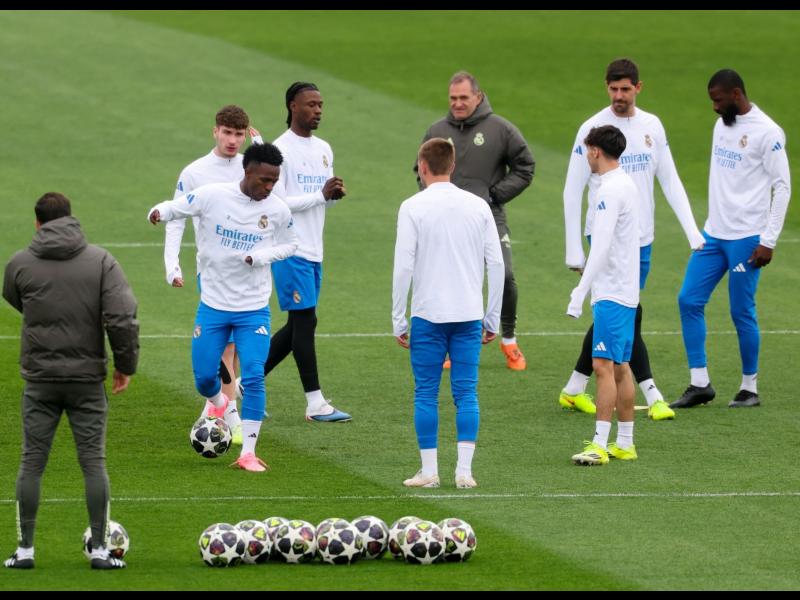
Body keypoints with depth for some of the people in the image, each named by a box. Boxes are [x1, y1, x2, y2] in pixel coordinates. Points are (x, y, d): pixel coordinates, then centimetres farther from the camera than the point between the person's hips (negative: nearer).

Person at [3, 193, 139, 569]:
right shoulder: (101, 261, -5)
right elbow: (122, 318, -12)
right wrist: (126, 365, -1)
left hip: (40, 379, 0)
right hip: (87, 377, 0)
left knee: (32, 462, 7)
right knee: (94, 461, 5)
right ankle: (100, 550, 4)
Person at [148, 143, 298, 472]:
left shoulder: (277, 210, -6)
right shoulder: (212, 195, -11)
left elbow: (290, 245, 8)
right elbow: (176, 207, -3)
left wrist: (260, 256, -12)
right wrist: (160, 212, -28)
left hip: (254, 309, 0)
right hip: (213, 305, 0)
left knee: (253, 377, -12)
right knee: (204, 377, 4)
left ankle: (248, 452, -3)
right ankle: (219, 404, 42)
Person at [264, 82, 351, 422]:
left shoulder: (324, 149, 15)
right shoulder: (281, 151, -10)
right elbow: (277, 203, -15)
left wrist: (335, 194, -2)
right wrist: (321, 194, -17)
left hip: (314, 251, 8)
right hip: (291, 250, -8)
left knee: (298, 326, 10)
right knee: (305, 320, -9)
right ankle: (315, 403, -8)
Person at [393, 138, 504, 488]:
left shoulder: (413, 208, -4)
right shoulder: (477, 206, 5)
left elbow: (403, 267, -7)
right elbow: (496, 264, 5)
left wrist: (398, 322, 0)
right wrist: (493, 319, 13)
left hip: (428, 315, -3)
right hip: (469, 314, 3)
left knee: (426, 394, 5)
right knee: (466, 393, 4)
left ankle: (429, 471, 4)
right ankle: (464, 470, -1)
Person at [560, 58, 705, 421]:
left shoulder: (652, 127, 6)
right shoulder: (593, 129, -7)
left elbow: (670, 181, 12)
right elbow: (572, 191, -4)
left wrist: (692, 230, 2)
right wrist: (574, 250, -7)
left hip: (641, 240, 5)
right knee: (628, 316, -11)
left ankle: (575, 390, 22)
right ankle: (652, 397, -10)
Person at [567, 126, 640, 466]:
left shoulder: (611, 189, -15)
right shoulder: (627, 184, 15)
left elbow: (601, 248, -22)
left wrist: (580, 294, -23)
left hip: (611, 294, -10)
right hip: (625, 291, 10)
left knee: (604, 365, -12)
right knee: (620, 368, 12)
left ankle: (600, 444, -15)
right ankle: (624, 444, 16)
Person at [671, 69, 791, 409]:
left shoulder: (767, 133, -11)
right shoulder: (722, 125, 12)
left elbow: (782, 187, -12)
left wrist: (769, 241, -15)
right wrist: (712, 222, 17)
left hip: (746, 239, -8)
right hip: (714, 234, 8)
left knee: (742, 311, -3)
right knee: (689, 300, 1)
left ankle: (750, 388, 11)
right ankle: (700, 384, 7)